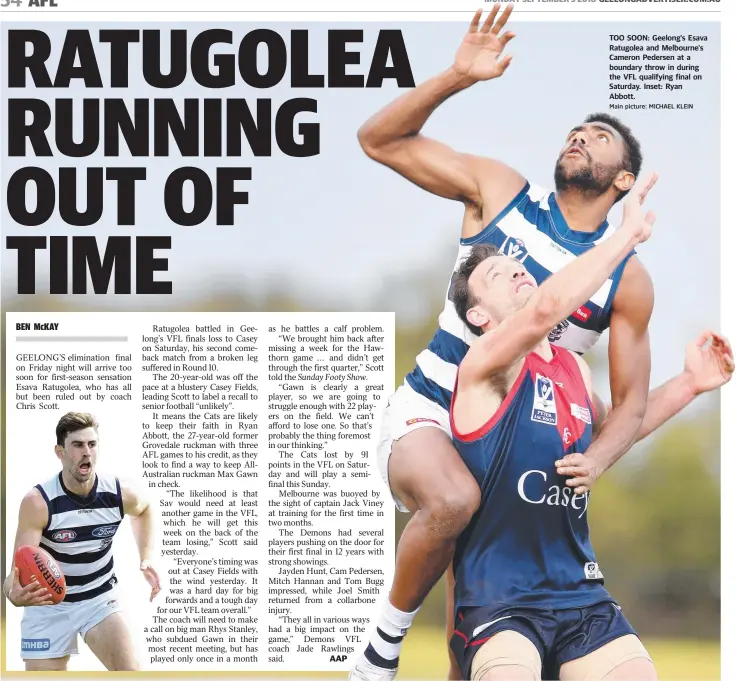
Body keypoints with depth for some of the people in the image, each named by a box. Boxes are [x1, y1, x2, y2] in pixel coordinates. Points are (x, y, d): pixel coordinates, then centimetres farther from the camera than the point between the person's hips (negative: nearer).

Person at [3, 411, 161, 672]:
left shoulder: (120, 494, -14)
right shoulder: (38, 502, -25)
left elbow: (144, 509, 14)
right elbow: (19, 570, -31)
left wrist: (146, 558, 3)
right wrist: (14, 593, -55)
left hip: (100, 599, 2)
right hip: (48, 604, -1)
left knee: (130, 671, -20)